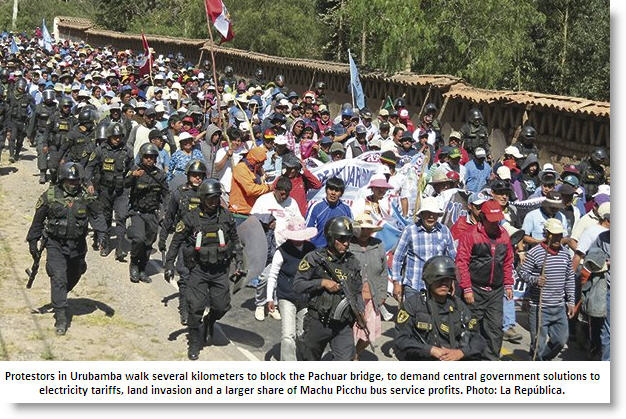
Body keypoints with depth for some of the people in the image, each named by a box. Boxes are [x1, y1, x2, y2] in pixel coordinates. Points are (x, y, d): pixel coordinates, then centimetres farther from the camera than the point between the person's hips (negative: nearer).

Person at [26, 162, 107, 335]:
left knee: (73, 277, 19)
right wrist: (33, 241, 6)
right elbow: (38, 220, 2)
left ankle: (59, 300, 47)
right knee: (58, 279, -13)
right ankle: (61, 318, -12)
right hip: (55, 244, -3)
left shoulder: (86, 197, -4)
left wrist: (101, 234, -11)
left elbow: (97, 216, 4)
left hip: (77, 246, 3)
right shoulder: (50, 196, -9)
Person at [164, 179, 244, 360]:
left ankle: (209, 321, 35)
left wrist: (239, 262, 10)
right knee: (195, 308, -7)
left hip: (220, 270, 2)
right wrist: (169, 264, -2)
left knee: (222, 306, 1)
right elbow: (176, 241, 2)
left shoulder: (226, 217, 2)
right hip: (198, 270, -2)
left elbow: (235, 240, 15)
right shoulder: (191, 218, -6)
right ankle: (195, 343, 10)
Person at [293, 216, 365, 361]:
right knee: (309, 359, 12)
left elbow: (357, 292, 14)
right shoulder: (314, 258, -6)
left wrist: (360, 310, -2)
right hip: (318, 322, -3)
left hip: (343, 326, 3)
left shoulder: (352, 262, 7)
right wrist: (322, 282, -19)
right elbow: (297, 285, -10)